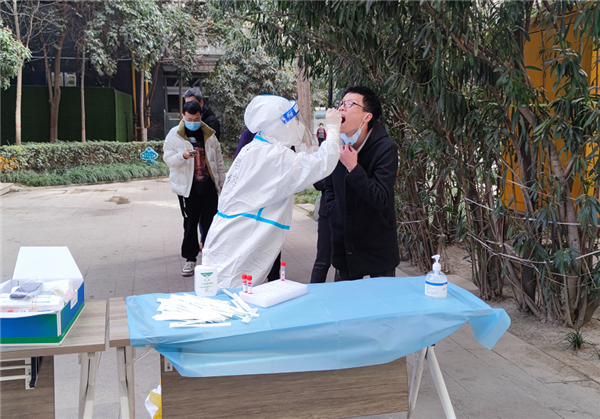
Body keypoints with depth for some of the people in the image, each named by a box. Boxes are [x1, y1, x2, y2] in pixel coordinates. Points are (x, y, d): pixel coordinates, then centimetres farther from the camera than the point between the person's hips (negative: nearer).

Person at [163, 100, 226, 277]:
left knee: (210, 223, 4)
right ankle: (190, 259, 16)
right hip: (187, 187, -2)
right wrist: (183, 156, -24)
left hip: (209, 186, 2)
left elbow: (219, 161, 14)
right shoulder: (174, 135, 1)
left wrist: (222, 183, 12)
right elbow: (168, 159, -4)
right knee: (190, 224, 5)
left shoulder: (209, 134, 9)